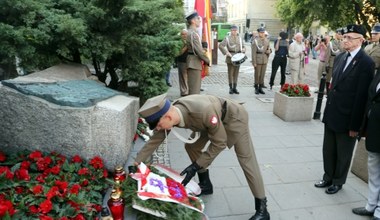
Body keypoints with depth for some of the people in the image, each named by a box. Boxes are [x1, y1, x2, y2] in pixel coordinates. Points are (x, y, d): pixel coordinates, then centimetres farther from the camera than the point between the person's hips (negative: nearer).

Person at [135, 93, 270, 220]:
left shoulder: (204, 111, -44)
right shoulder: (169, 114, -23)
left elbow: (219, 142, -30)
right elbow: (155, 140, -8)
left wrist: (196, 166, -27)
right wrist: (136, 162, -7)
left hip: (233, 117, -7)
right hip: (212, 120, 7)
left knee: (246, 159, -7)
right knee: (191, 147, 6)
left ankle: (262, 209, 4)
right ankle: (205, 185, 26)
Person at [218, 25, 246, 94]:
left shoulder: (239, 38, 14)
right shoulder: (227, 38, 1)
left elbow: (243, 46, 20)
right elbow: (221, 45, -10)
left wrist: (243, 50, -3)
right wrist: (226, 52, -19)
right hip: (230, 57, -4)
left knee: (236, 73, 6)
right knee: (230, 73, -1)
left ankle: (234, 88, 13)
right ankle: (231, 88, 6)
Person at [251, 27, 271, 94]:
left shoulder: (267, 40, 8)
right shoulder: (255, 41, -8)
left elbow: (269, 49, 20)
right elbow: (253, 52, -10)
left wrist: (269, 51, -6)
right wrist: (254, 62, -14)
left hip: (265, 59, 5)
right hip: (258, 60, -5)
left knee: (262, 74, 8)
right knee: (257, 75, 2)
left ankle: (260, 88, 17)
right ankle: (256, 88, 13)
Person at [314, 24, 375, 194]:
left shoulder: (366, 63, -14)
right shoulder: (340, 57, 7)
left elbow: (362, 96, -16)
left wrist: (355, 125, -14)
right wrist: (328, 109, 9)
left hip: (346, 118, -6)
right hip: (331, 114, 6)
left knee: (343, 154, 13)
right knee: (328, 150, 18)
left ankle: (338, 182, 32)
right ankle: (328, 178, 36)